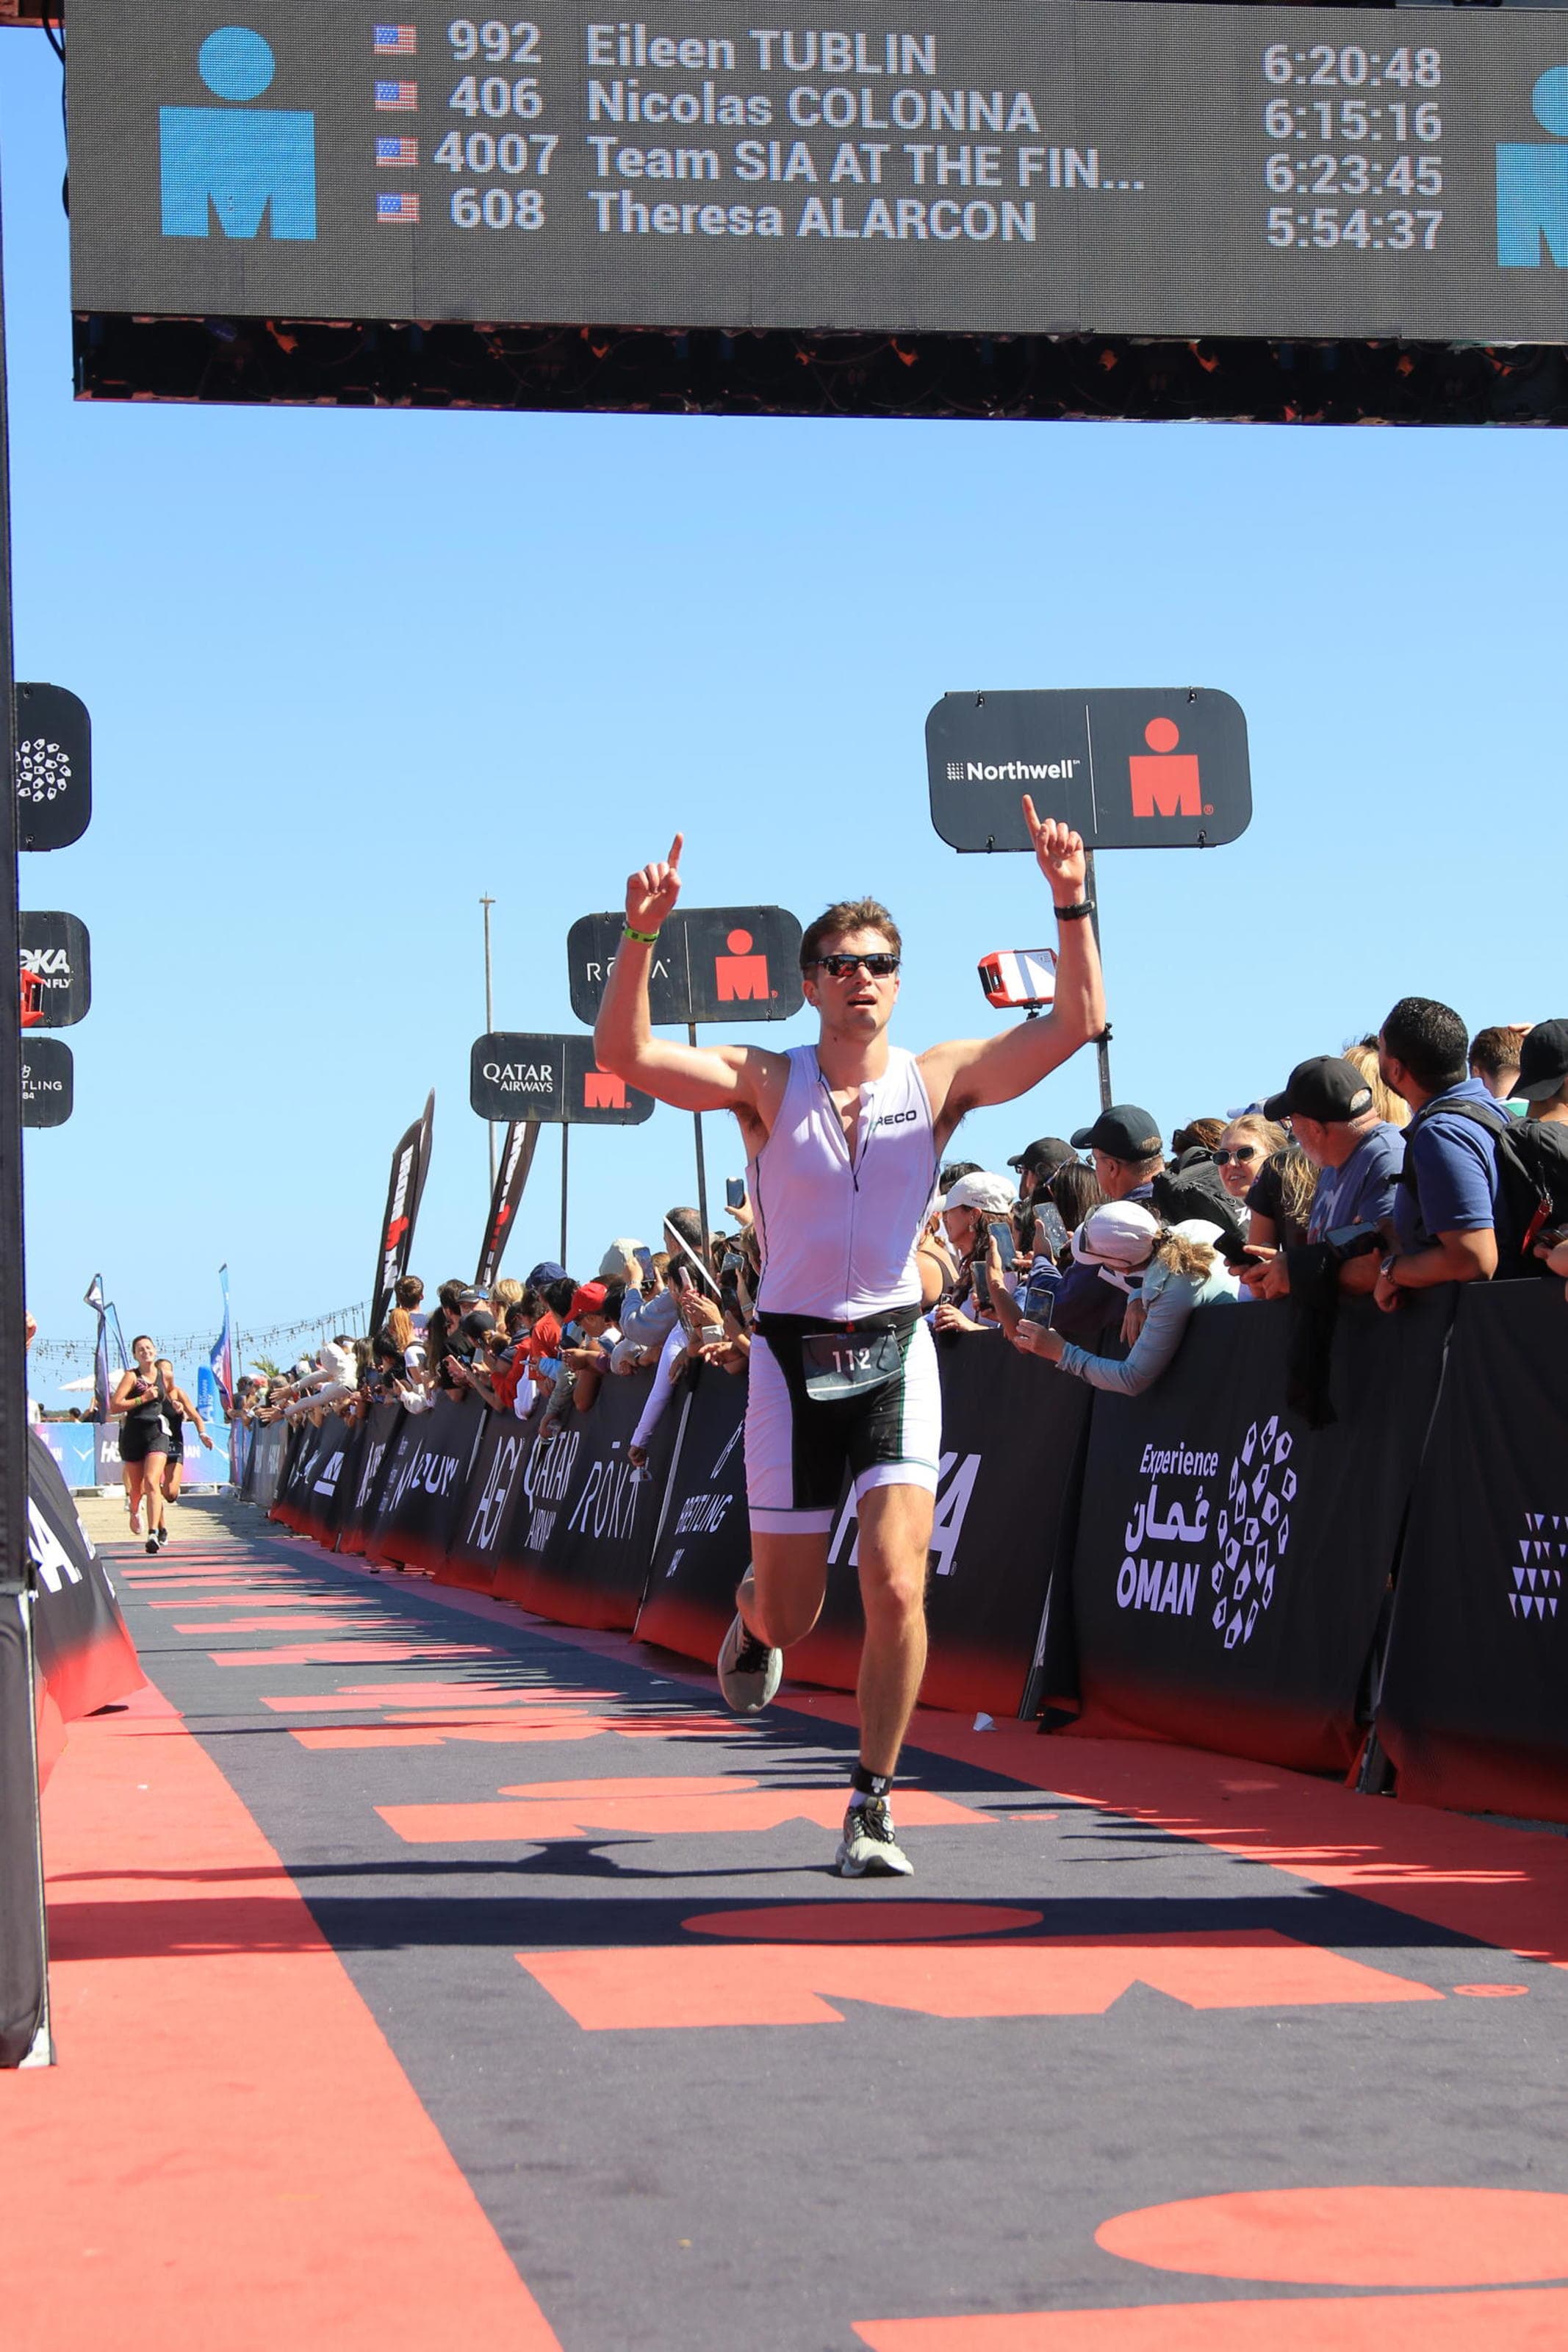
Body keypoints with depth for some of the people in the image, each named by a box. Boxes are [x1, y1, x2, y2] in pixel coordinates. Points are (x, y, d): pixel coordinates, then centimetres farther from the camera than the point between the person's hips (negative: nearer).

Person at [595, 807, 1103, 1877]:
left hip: (895, 1354, 0)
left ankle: (874, 1804, 1)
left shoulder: (938, 1079, -1)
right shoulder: (767, 1083, -4)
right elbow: (625, 1053, -17)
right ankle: (753, 1621, 47)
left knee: (897, 1586, -14)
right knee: (792, 1615, 7)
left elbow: (1077, 1023, -10)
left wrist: (1072, 905, -22)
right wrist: (642, 935, -30)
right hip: (793, 1355, 0)